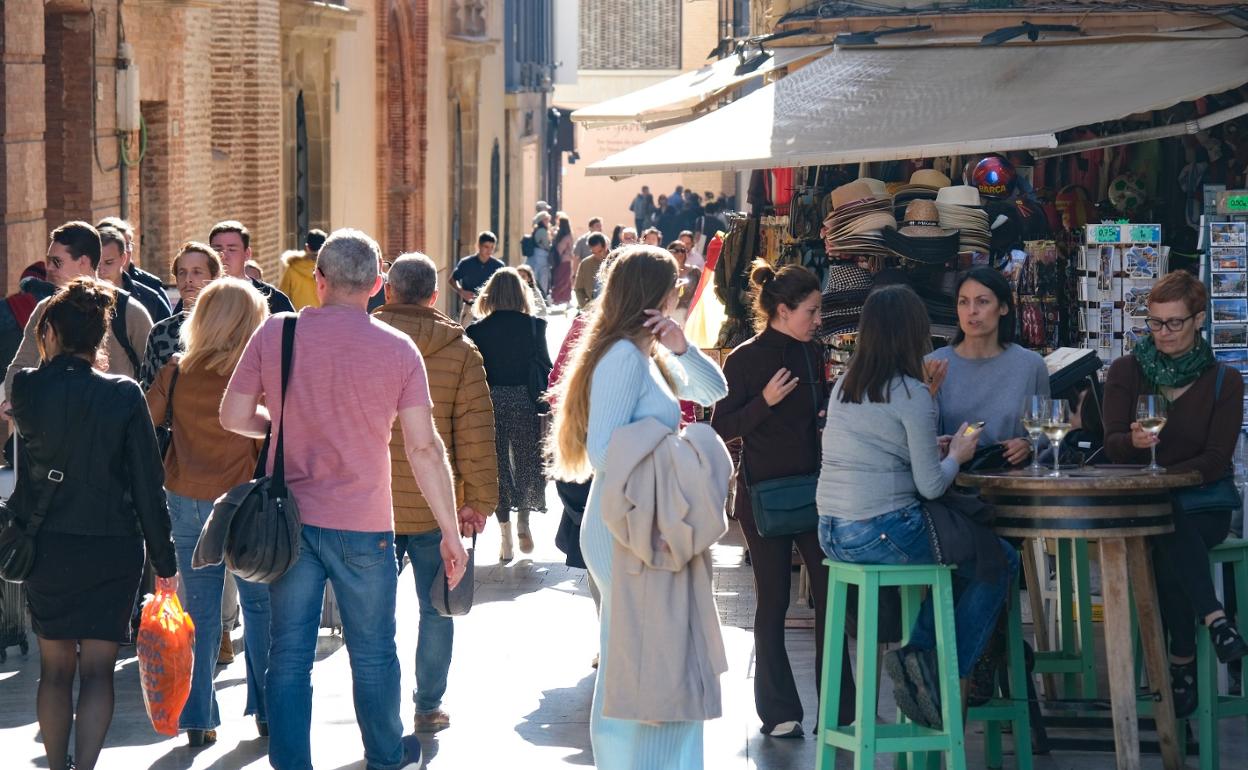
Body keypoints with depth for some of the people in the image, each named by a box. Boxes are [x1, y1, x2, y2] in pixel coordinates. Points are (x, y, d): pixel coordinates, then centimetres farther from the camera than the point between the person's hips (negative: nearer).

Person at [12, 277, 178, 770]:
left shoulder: (26, 388, -8)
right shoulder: (124, 395, -9)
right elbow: (147, 485, -6)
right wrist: (164, 560, 0)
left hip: (46, 545, 1)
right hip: (115, 548, -1)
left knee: (55, 668, 13)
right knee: (97, 670, 2)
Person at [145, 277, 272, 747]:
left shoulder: (175, 373, -1)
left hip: (186, 502, 3)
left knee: (200, 612, 9)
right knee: (260, 606, 11)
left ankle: (198, 720, 11)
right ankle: (268, 712, 16)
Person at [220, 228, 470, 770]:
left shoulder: (274, 333, -5)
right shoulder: (398, 349, -8)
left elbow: (232, 417, 0)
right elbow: (424, 447, -9)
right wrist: (451, 532, -3)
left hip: (288, 521, 1)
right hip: (363, 524, -1)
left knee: (290, 654, 8)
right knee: (373, 654, 16)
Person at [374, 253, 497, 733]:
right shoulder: (460, 351, -6)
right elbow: (476, 432, -6)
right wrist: (480, 499, 1)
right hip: (437, 508, -1)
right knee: (436, 609, 11)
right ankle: (428, 707, 15)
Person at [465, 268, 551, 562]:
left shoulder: (477, 330, -4)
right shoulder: (533, 326, -5)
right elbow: (546, 367, -3)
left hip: (491, 403, 0)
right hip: (526, 402, 0)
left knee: (498, 465, 8)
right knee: (527, 460, 16)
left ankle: (506, 537, 5)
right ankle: (523, 520, 1)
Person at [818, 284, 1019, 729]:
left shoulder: (844, 386, 10)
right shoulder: (911, 395, -12)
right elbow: (930, 486, -12)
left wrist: (934, 449, 19)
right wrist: (956, 457, 8)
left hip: (833, 535, 8)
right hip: (883, 533, -8)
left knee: (965, 556, 27)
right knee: (999, 562, 12)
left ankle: (917, 652, 14)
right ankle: (951, 675, 8)